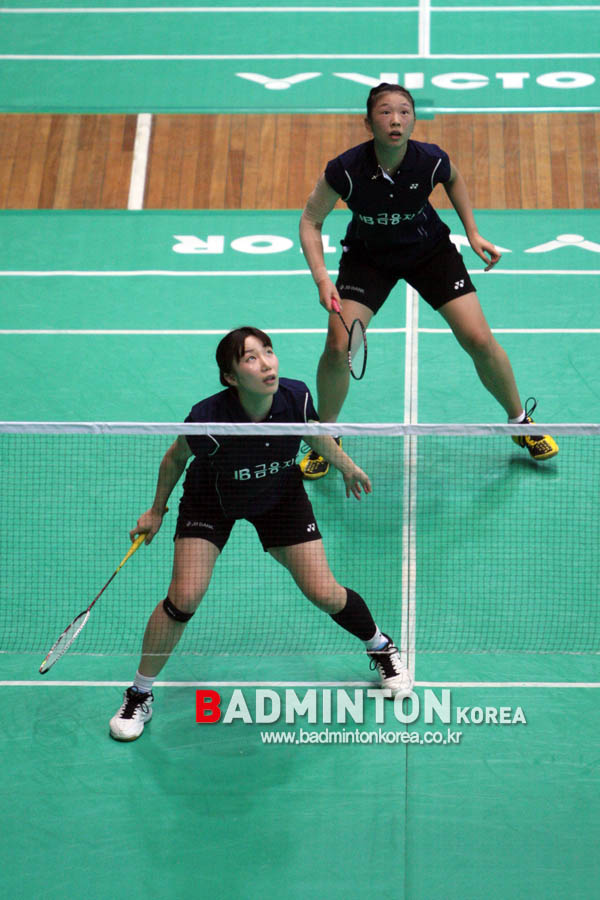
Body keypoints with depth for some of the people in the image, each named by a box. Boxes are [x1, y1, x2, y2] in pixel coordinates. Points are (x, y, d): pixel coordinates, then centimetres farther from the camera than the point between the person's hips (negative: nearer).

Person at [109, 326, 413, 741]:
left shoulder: (296, 398, -28)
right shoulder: (208, 418, -36)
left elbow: (316, 435, -3)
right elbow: (175, 459, -13)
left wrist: (348, 467, 14)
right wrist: (156, 511, 0)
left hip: (280, 495, 2)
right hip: (212, 500, -2)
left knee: (325, 594, -2)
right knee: (184, 597, -15)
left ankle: (382, 648, 31)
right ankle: (139, 695, 7)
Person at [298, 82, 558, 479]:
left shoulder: (431, 161, -25)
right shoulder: (345, 171, -30)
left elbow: (454, 179, 1)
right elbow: (311, 222, -15)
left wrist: (473, 233, -2)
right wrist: (322, 277, -27)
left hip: (430, 250, 1)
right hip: (367, 256, -1)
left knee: (479, 339, -6)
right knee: (337, 347, -15)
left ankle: (520, 421, 20)